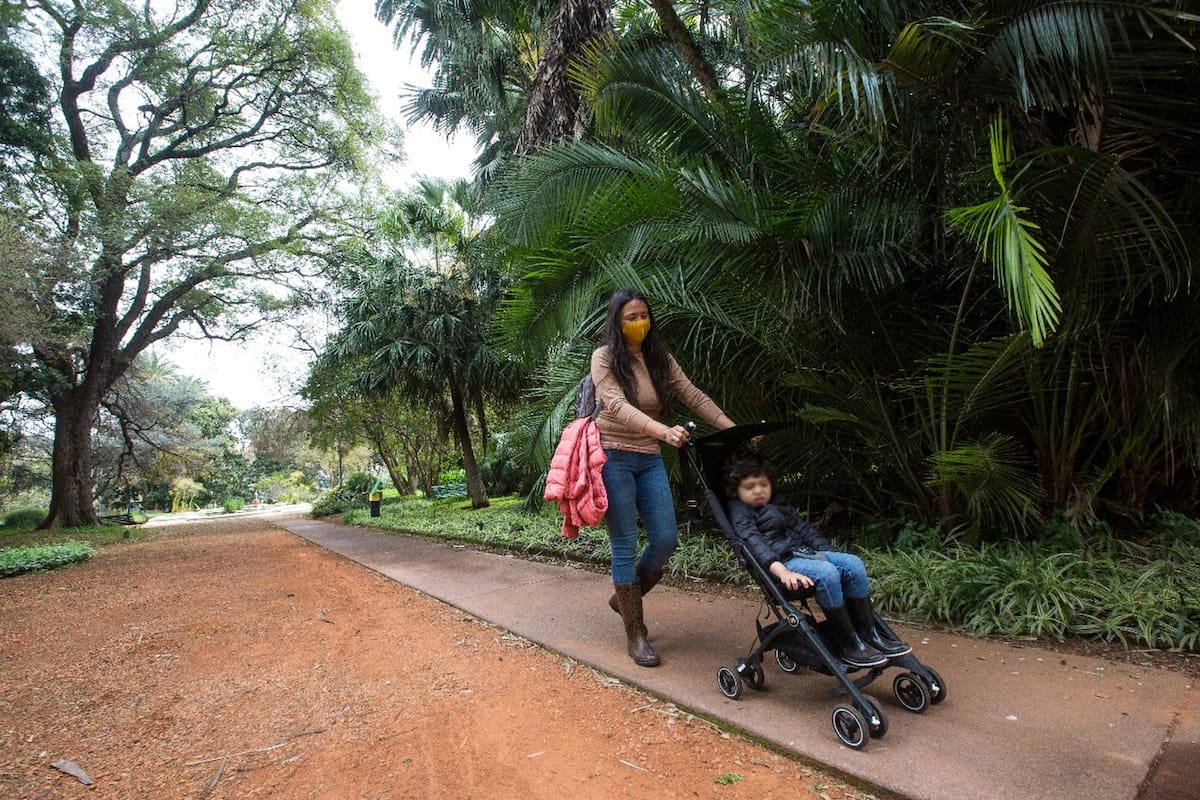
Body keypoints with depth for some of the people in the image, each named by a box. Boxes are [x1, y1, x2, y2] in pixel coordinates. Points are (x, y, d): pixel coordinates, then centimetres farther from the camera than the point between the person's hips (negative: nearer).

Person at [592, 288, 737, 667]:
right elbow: (617, 407, -22)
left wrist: (733, 429, -7)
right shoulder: (605, 357, -7)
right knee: (626, 547, -2)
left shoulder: (660, 358, 8)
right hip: (613, 457, -5)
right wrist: (663, 431, -37)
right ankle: (635, 635, 12)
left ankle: (625, 597, 27)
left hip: (649, 458, 5)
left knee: (666, 539, 0)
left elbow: (693, 396, 3)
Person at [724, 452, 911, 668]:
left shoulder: (779, 504, 25)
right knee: (826, 573, -31)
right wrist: (781, 571, -31)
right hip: (782, 561, -8)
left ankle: (868, 634, -6)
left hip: (806, 552, 8)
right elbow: (754, 543, -16)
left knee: (853, 564, -13)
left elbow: (805, 529, 25)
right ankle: (849, 644, -21)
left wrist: (832, 554, 12)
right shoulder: (739, 512, -1)